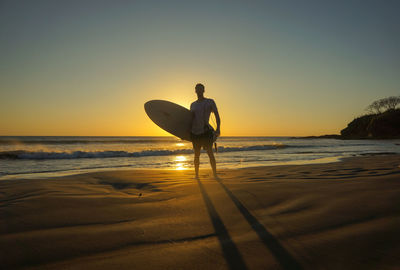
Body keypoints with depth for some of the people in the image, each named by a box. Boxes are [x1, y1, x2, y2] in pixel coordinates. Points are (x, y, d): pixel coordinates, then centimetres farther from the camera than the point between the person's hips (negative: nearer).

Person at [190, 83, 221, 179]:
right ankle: (196, 175, 18)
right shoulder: (193, 105, 14)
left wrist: (218, 129, -15)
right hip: (195, 132, 4)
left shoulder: (210, 102, 2)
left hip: (206, 131, -4)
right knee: (196, 154, 9)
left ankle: (215, 174, -10)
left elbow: (217, 115, -3)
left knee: (210, 152, -14)